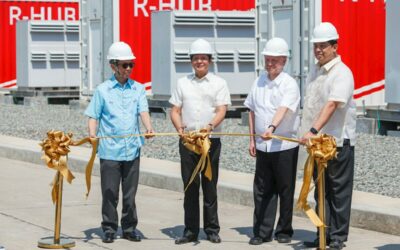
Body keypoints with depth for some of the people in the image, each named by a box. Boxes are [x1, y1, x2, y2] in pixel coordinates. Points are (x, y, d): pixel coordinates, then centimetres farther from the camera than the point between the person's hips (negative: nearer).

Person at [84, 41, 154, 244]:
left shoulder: (138, 89, 9)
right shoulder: (102, 90, 3)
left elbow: (143, 112, -4)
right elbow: (94, 117, 3)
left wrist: (149, 128, -23)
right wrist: (92, 135, -15)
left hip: (132, 149, 2)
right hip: (109, 149, -2)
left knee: (130, 193, 8)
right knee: (109, 192, 2)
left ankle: (129, 228, 18)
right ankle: (109, 229, 13)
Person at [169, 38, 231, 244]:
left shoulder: (219, 83, 5)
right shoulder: (183, 83, 12)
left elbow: (221, 111, -5)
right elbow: (175, 111, 9)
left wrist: (210, 126, -24)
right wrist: (179, 127, -11)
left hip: (211, 140, -2)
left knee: (209, 186, 3)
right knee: (190, 186, 4)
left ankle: (212, 230, 11)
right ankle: (190, 231, 10)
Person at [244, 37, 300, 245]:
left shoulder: (289, 84, -9)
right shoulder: (259, 82, 9)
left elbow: (283, 109, -26)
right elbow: (252, 111, 15)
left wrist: (272, 128, -43)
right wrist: (252, 139, 11)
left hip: (285, 146, -5)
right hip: (262, 145, 5)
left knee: (285, 190, 4)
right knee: (262, 190, 5)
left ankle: (284, 231, 17)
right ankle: (262, 232, 12)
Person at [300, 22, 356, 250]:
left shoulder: (342, 73, -14)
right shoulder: (315, 72, 12)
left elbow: (332, 105, -27)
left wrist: (313, 130, -37)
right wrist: (310, 134, 14)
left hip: (338, 140, -8)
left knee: (339, 191, 0)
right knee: (321, 190, 11)